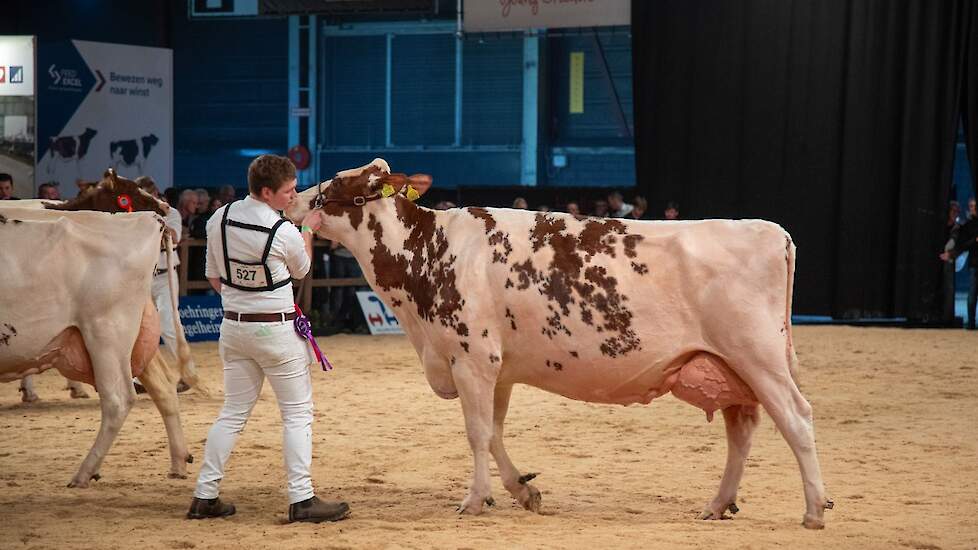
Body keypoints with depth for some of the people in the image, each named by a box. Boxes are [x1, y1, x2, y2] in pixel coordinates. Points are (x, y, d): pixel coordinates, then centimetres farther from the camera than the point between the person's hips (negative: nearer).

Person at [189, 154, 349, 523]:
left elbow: (214, 277, 7)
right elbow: (301, 270, 4)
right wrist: (308, 229, 16)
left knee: (233, 413, 14)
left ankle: (204, 496, 12)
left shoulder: (218, 220, -1)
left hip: (233, 325, 6)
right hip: (276, 329, -6)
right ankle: (301, 499, 1)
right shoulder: (284, 233, -18)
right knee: (297, 413, 4)